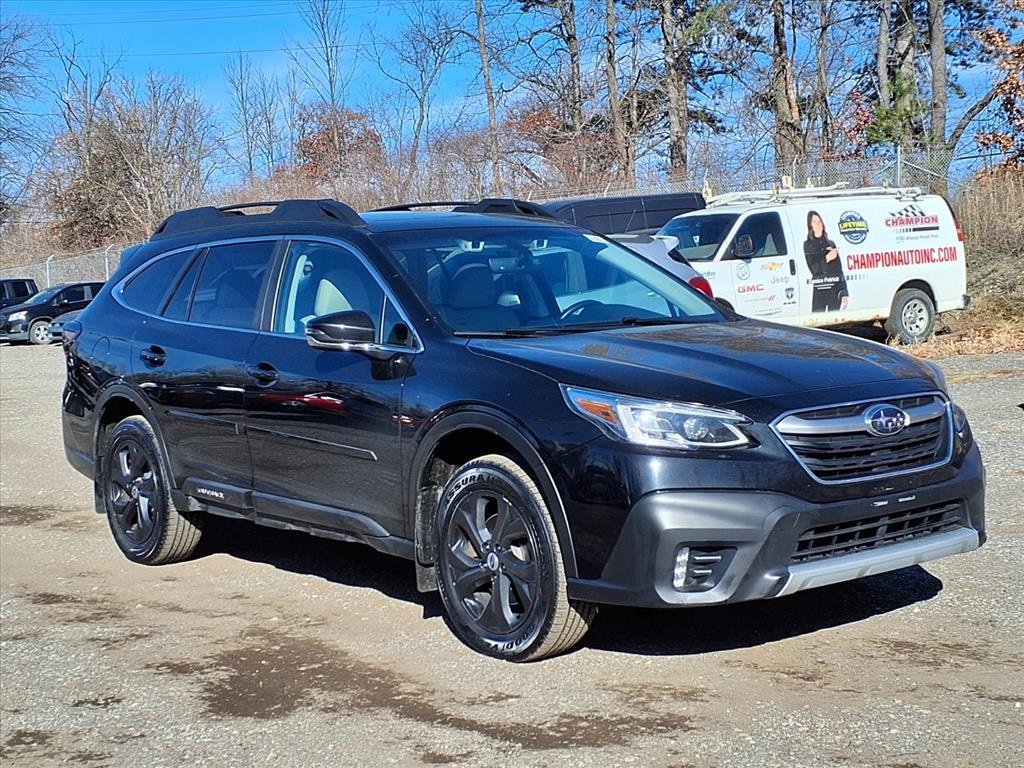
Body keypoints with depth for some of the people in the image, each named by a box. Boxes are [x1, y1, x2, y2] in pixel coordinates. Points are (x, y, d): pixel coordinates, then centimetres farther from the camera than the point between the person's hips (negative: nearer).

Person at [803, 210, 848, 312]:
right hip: (819, 289, -2)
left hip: (835, 288, 2)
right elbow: (814, 269, -4)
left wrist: (844, 293, 2)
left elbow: (839, 270, 8)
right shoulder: (808, 245, 5)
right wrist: (827, 258, -17)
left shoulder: (830, 244, 11)